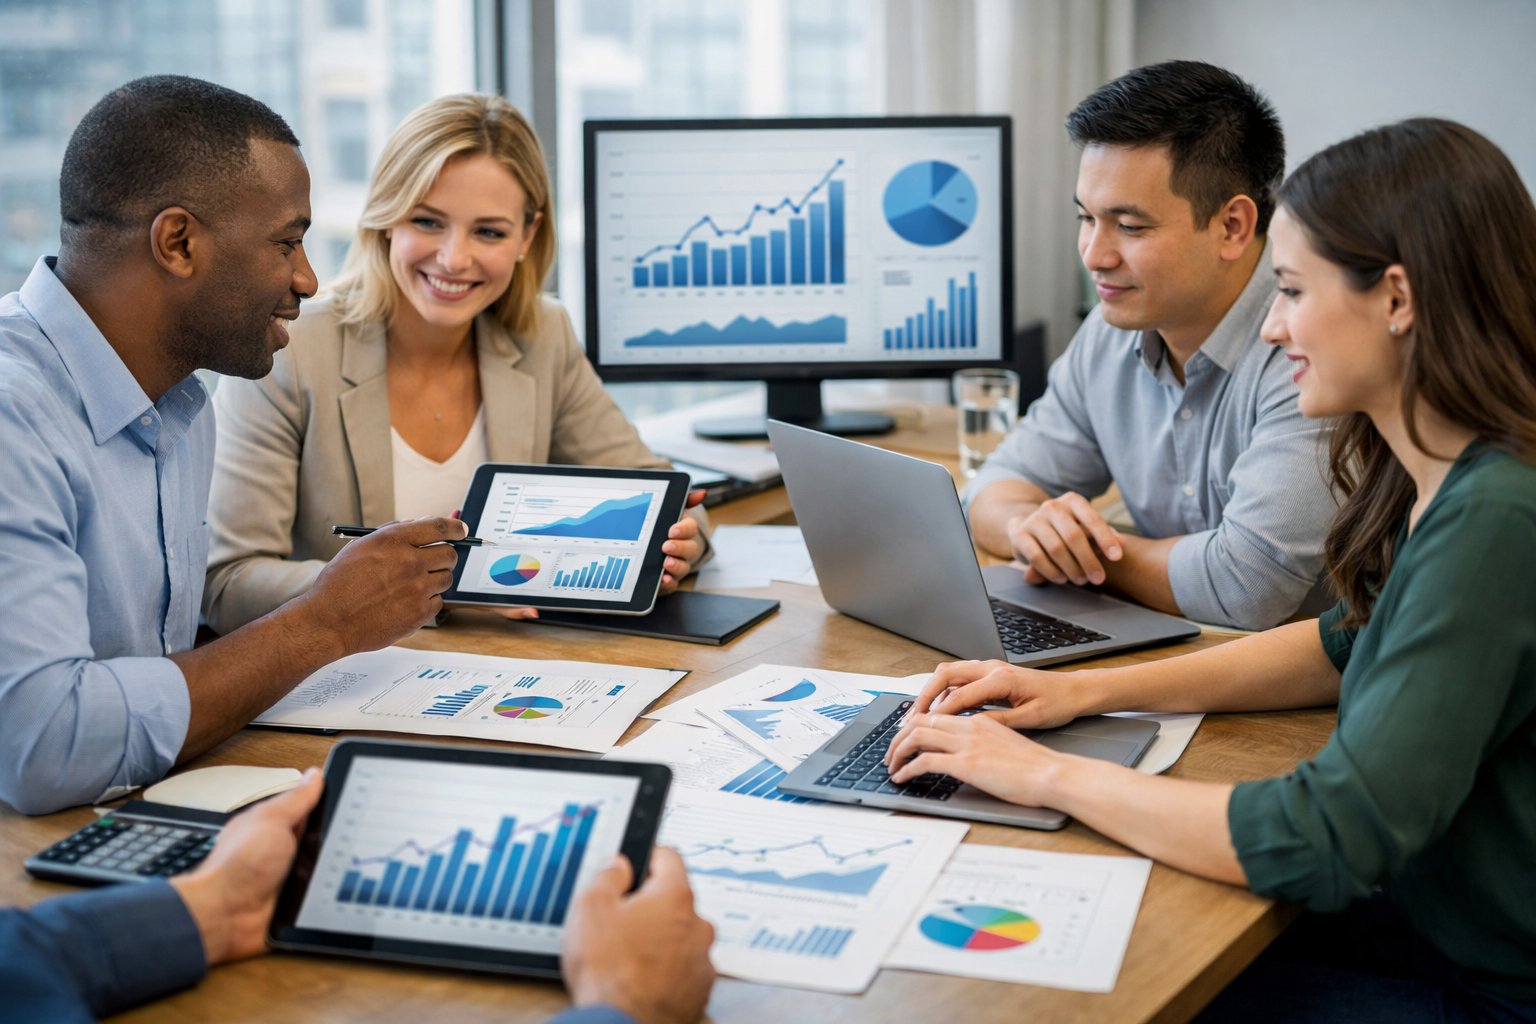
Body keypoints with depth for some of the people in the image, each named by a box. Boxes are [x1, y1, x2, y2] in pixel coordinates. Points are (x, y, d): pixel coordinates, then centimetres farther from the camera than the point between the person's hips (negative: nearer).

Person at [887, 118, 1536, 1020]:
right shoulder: (1446, 482, 2)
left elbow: (1327, 840, -31)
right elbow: (1348, 648, 17)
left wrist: (1049, 774, -20)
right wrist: (1089, 692, 6)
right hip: (1436, 927, 8)